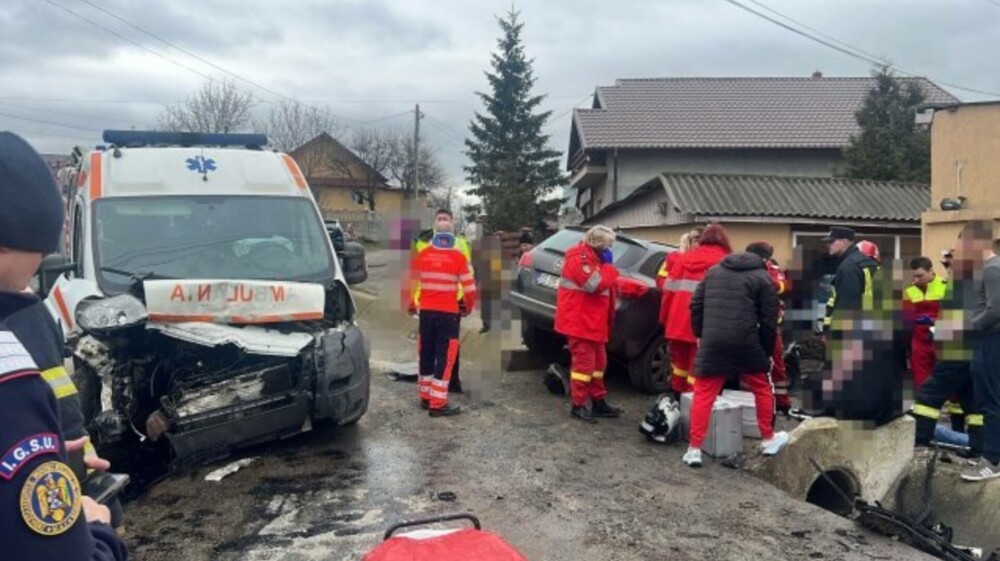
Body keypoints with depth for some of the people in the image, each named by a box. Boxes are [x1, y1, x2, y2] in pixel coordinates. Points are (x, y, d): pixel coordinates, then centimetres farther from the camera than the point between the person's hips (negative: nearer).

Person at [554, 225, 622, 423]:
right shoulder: (579, 258, -16)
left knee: (598, 362, 14)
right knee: (584, 362, -8)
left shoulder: (592, 258, 18)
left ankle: (598, 402, 23)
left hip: (592, 321, 11)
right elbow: (597, 284, -26)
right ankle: (578, 405, -1)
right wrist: (609, 267, -11)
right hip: (579, 321, -10)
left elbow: (606, 285, 22)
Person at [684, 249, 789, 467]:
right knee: (762, 390, 21)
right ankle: (769, 440, 32)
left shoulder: (713, 271, 18)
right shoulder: (763, 278, 5)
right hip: (746, 344, -2)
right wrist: (768, 351, 11)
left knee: (703, 395, 6)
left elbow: (696, 305, 14)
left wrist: (700, 335, 19)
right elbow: (769, 321, 2)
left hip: (712, 343, 2)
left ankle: (694, 449, 3)